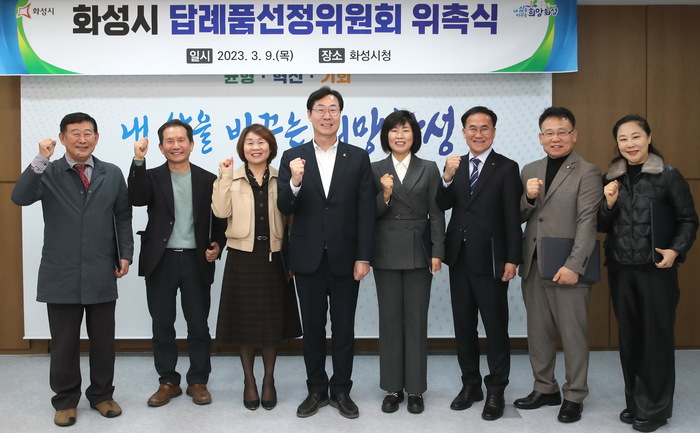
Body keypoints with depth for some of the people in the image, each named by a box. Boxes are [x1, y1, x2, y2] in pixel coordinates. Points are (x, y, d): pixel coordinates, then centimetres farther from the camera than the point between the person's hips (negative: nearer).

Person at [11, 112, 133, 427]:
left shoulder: (112, 174, 6)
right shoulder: (48, 173, 0)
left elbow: (123, 217, 10)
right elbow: (20, 198, -18)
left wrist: (125, 254, 3)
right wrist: (41, 160, -24)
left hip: (101, 274, 2)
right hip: (61, 274, -1)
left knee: (103, 339, 11)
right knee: (64, 342, 8)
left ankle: (101, 395, 28)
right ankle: (65, 401, 25)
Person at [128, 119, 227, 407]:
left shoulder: (208, 179, 6)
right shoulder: (151, 177, 4)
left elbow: (220, 219, 9)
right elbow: (137, 199, -16)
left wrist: (217, 245, -7)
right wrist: (138, 161, -23)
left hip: (196, 260, 0)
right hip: (161, 260, 0)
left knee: (198, 325, 7)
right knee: (162, 325, 8)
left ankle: (198, 381, 20)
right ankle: (168, 382, 22)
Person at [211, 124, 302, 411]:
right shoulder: (232, 178, 3)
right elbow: (220, 211, -12)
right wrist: (224, 177, -13)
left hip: (273, 255, 1)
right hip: (242, 255, 0)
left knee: (273, 319, 7)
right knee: (244, 319, 6)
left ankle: (269, 380, 24)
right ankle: (249, 381, 22)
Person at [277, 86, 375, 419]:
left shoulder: (358, 157, 1)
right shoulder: (293, 157, 1)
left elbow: (366, 212, -2)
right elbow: (285, 209, -5)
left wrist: (363, 257, -7)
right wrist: (294, 182, -24)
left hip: (345, 258, 0)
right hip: (308, 258, 1)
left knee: (344, 329, 10)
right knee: (312, 328, 11)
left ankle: (341, 391, 25)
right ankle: (316, 390, 26)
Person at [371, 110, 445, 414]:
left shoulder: (429, 169, 4)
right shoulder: (375, 170, 3)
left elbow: (436, 214, 1)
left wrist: (438, 252, -5)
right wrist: (385, 195, -17)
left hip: (419, 252, 0)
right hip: (386, 253, 1)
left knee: (416, 320, 5)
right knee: (390, 320, 6)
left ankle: (415, 389, 15)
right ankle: (393, 388, 17)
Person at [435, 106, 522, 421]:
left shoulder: (506, 168, -4)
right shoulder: (454, 165, 9)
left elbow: (513, 217, -8)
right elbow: (442, 206, -1)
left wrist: (512, 259, -12)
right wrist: (448, 177, -17)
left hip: (490, 258, -5)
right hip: (459, 257, 5)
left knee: (496, 327, 4)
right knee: (463, 325, 12)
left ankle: (496, 391, 16)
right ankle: (470, 384, 26)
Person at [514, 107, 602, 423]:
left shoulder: (587, 173, -5)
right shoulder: (530, 171, 12)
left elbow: (587, 224, -12)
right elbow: (519, 217, 12)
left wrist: (574, 266, -19)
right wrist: (529, 197, -9)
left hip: (567, 268, -5)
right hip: (533, 266, 6)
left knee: (573, 334, 4)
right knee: (538, 332, 13)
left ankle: (574, 397, 18)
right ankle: (545, 389, 28)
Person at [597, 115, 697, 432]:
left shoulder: (669, 176, -4)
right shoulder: (610, 179, 6)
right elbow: (602, 226, 7)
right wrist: (609, 203, -11)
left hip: (656, 268, -3)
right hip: (620, 269, 4)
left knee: (656, 336, 3)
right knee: (629, 335, 11)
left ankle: (655, 407, 17)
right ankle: (635, 401, 25)